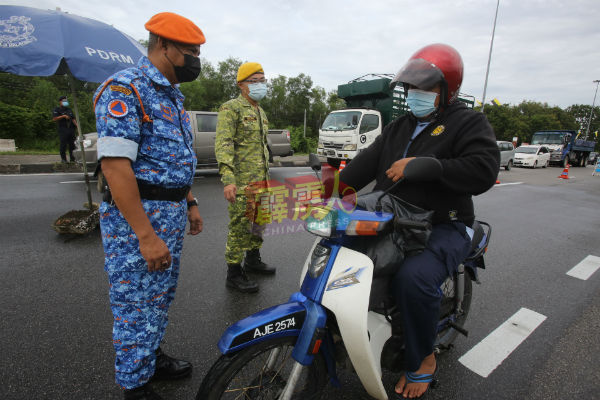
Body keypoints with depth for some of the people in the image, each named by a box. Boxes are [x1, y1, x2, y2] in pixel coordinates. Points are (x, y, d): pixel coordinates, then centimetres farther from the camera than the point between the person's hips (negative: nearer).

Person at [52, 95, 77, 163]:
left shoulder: (69, 110, 21)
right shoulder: (56, 110, 5)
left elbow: (73, 119, 16)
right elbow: (54, 119, -8)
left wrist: (76, 125, -1)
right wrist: (63, 116, -17)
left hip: (71, 129, 5)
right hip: (62, 130, -5)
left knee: (72, 145, 4)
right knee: (63, 145, -8)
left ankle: (72, 159, 8)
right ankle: (63, 159, -2)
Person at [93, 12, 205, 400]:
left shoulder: (172, 94, 15)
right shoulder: (124, 88, -14)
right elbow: (115, 164, -23)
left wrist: (190, 203, 15)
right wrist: (146, 236, -25)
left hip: (172, 214, 9)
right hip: (136, 216, -9)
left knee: (162, 295, 21)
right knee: (137, 305, 5)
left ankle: (152, 357, 42)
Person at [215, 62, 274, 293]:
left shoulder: (261, 112, 19)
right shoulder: (231, 108, -7)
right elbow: (223, 145, -17)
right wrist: (228, 179, -27)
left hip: (260, 180, 9)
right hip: (241, 181, -8)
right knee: (240, 226, -4)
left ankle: (252, 259, 34)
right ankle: (234, 274, 9)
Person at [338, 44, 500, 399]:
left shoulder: (469, 123, -1)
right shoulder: (399, 127, 18)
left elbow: (483, 171, -19)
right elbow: (367, 163, 7)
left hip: (444, 226, -6)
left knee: (414, 277, -33)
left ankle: (423, 360, -4)